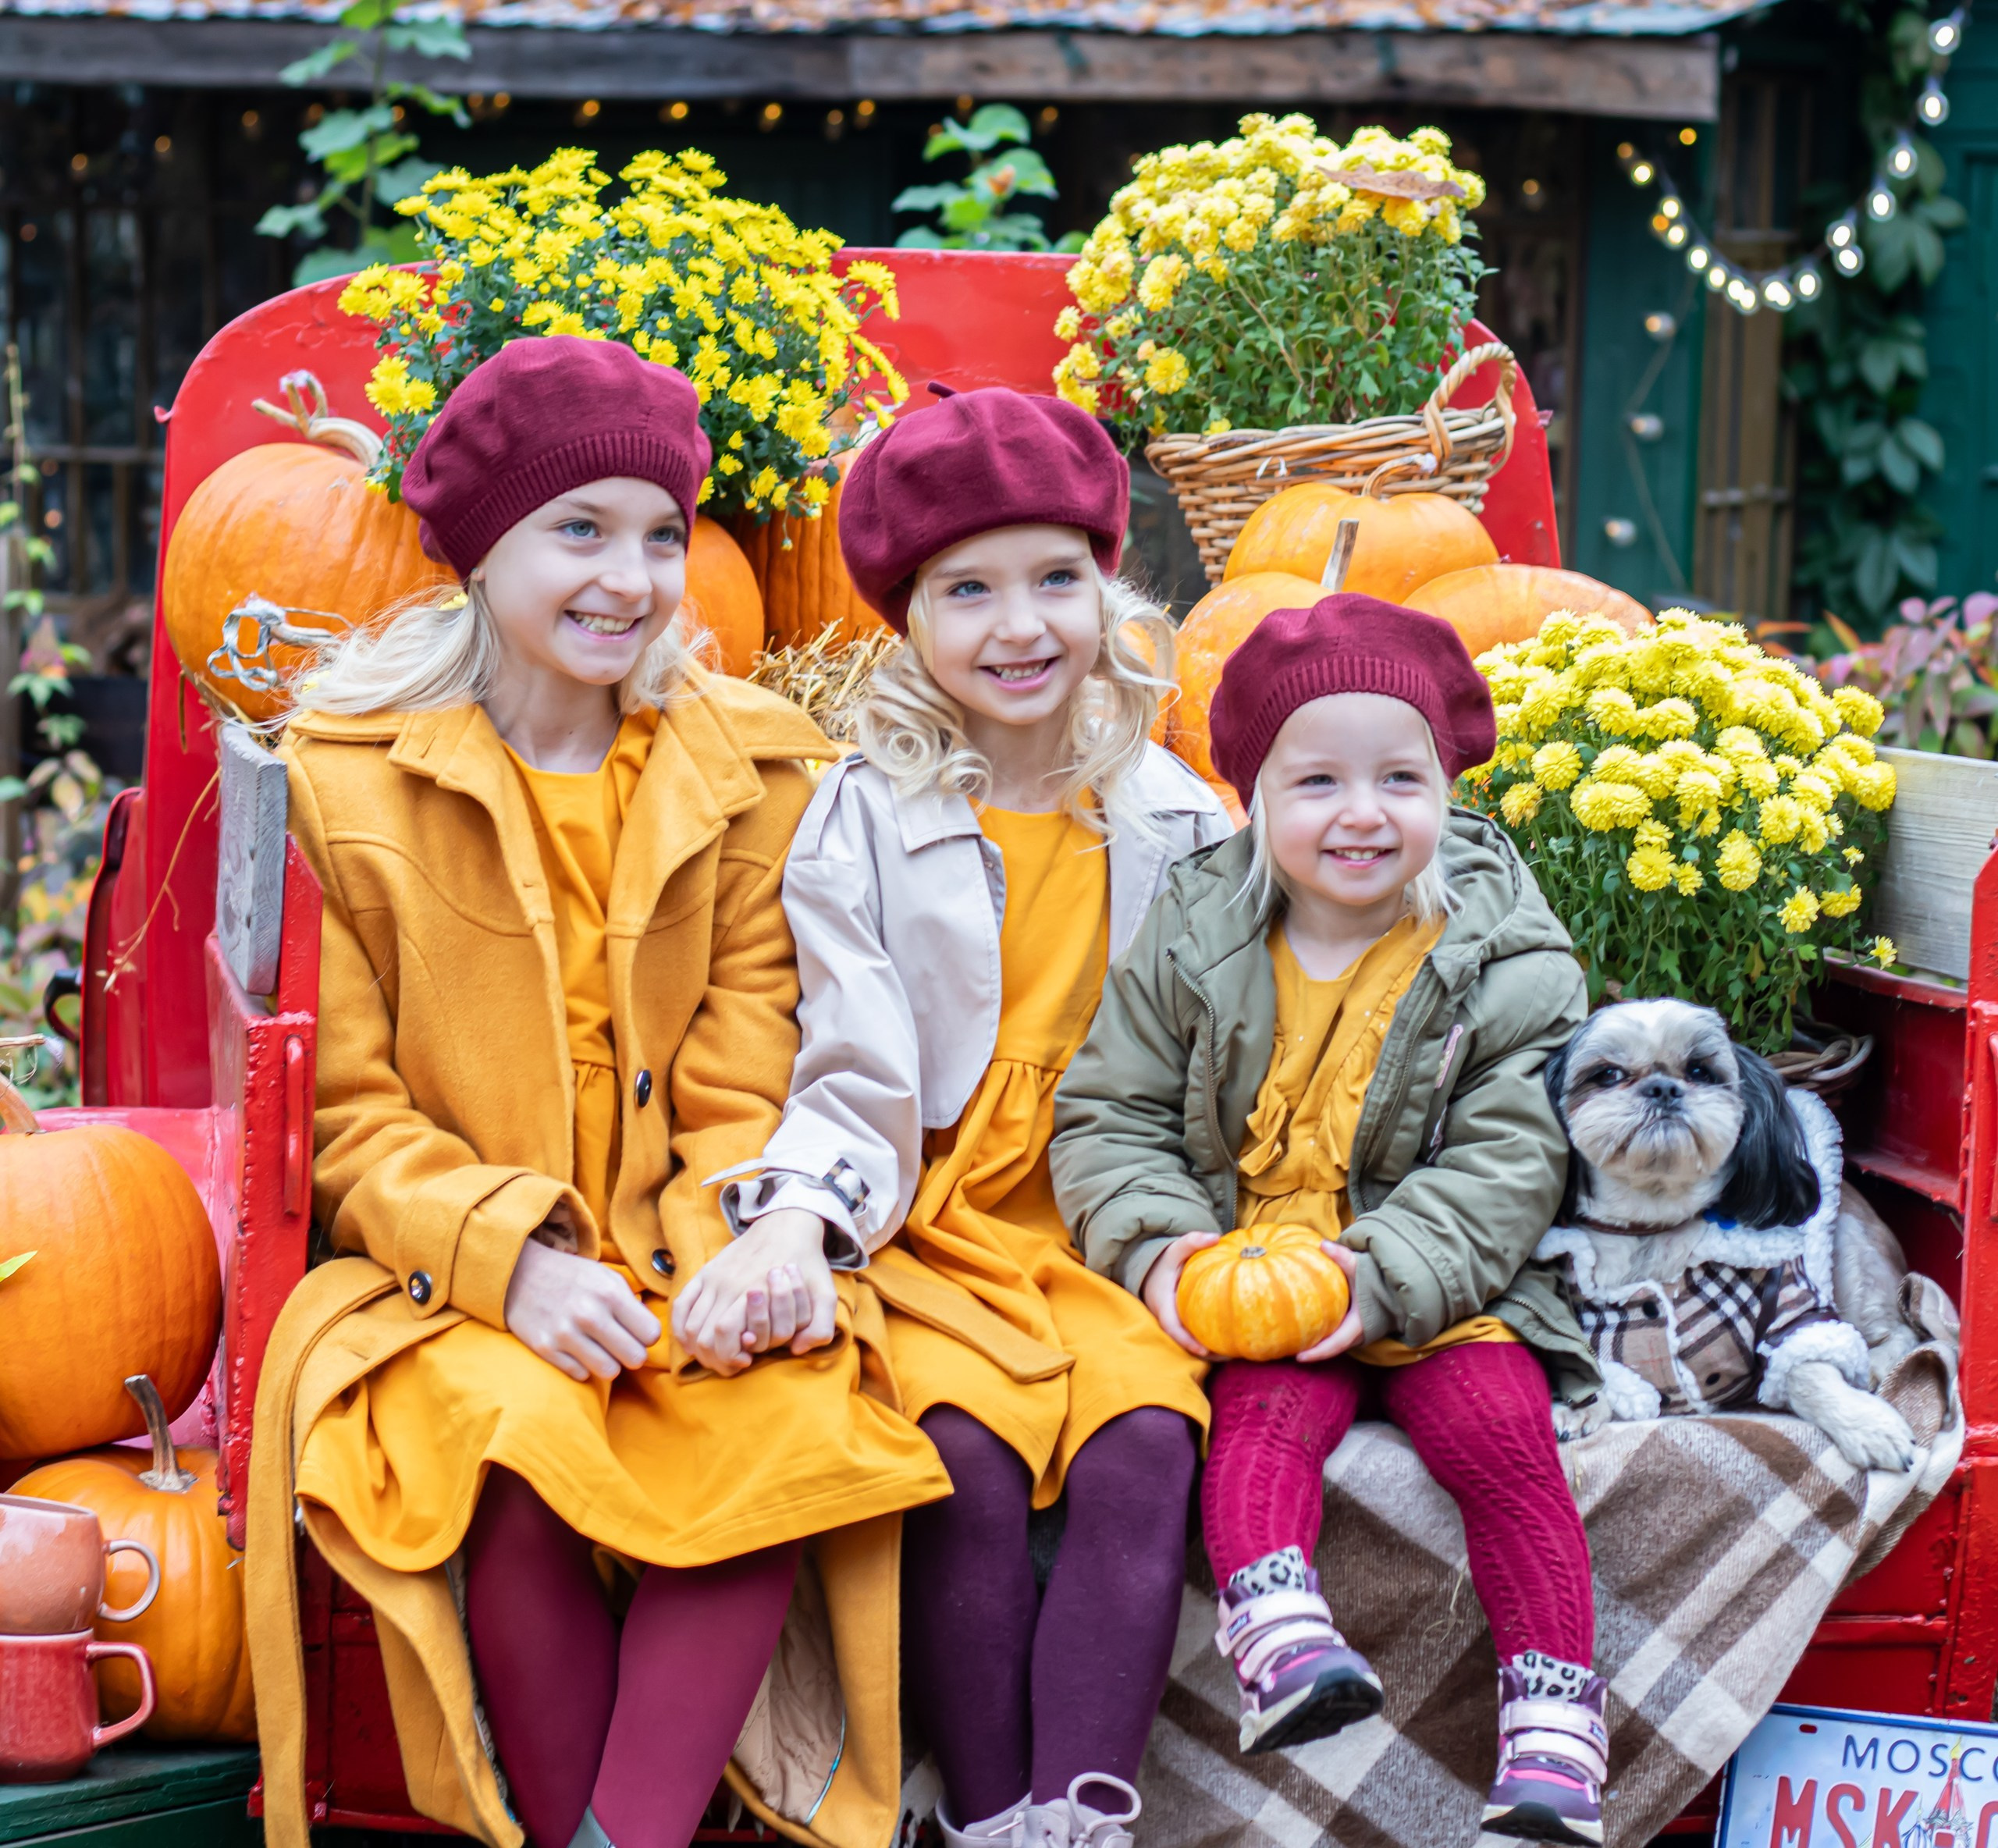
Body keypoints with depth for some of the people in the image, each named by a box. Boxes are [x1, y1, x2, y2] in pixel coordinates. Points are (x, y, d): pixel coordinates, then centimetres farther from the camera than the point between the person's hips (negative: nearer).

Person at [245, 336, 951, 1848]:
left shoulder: (747, 774, 8)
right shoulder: (342, 779, 1)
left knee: (798, 1414, -30)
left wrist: (766, 1238, -17)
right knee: (518, 1442, -34)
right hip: (444, 1279, -2)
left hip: (677, 1268, 2)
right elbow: (344, 1117, -2)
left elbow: (745, 1087, 5)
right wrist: (508, 1256, -19)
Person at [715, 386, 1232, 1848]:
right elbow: (855, 1078, -4)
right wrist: (798, 1214, -24)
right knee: (967, 1455, -28)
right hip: (935, 1232, -2)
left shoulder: (1177, 824, 11)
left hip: (1113, 1234, 2)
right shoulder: (861, 823, 3)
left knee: (1144, 1445, -27)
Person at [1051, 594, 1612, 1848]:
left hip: (1442, 1285, -1)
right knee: (1266, 1414, -29)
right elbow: (1107, 1119, 7)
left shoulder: (1507, 966, -3)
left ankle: (1553, 1718, -20)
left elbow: (1507, 1163, -7)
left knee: (1499, 1433, -24)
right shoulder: (1194, 951, 3)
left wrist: (1382, 1275, -21)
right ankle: (1279, 1638, -44)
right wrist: (1160, 1242, -13)